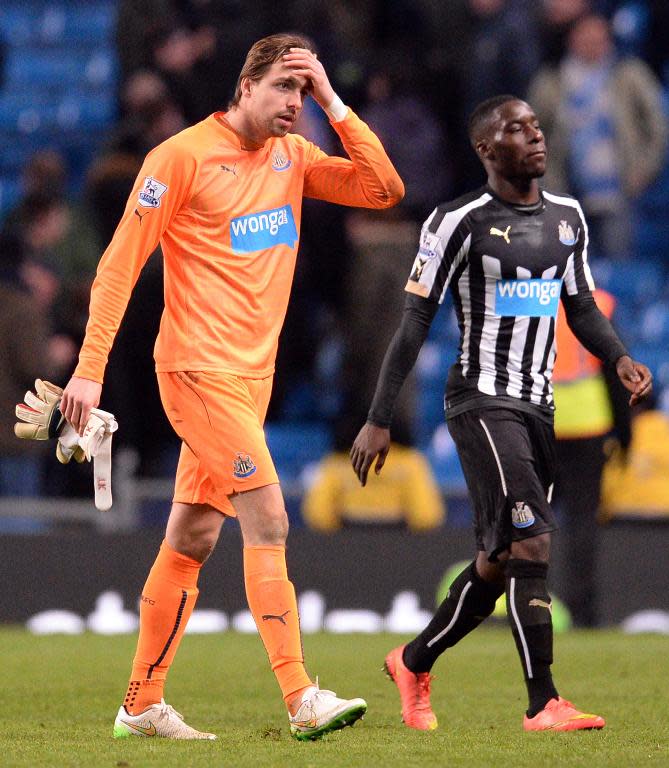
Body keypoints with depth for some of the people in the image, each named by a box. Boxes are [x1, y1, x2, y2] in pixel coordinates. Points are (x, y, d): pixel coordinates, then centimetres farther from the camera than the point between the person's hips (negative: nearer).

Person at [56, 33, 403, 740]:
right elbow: (119, 263, -9)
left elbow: (384, 189, 1)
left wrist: (332, 104, -3)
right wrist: (90, 368, -13)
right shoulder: (183, 156, -9)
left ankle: (141, 706, 16)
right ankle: (300, 699, -18)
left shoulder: (293, 157, 11)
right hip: (199, 368, -7)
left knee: (192, 539, 10)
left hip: (251, 375, 7)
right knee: (267, 523, -15)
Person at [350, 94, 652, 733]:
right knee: (531, 540, -19)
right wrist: (379, 419, -8)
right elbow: (414, 321, -6)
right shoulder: (460, 222, -7)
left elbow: (581, 306, 22)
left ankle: (413, 663, 31)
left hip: (539, 408, 7)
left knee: (498, 563, 10)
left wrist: (618, 358, 1)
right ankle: (543, 703, -19)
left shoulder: (567, 217, 12)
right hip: (481, 402, -7)